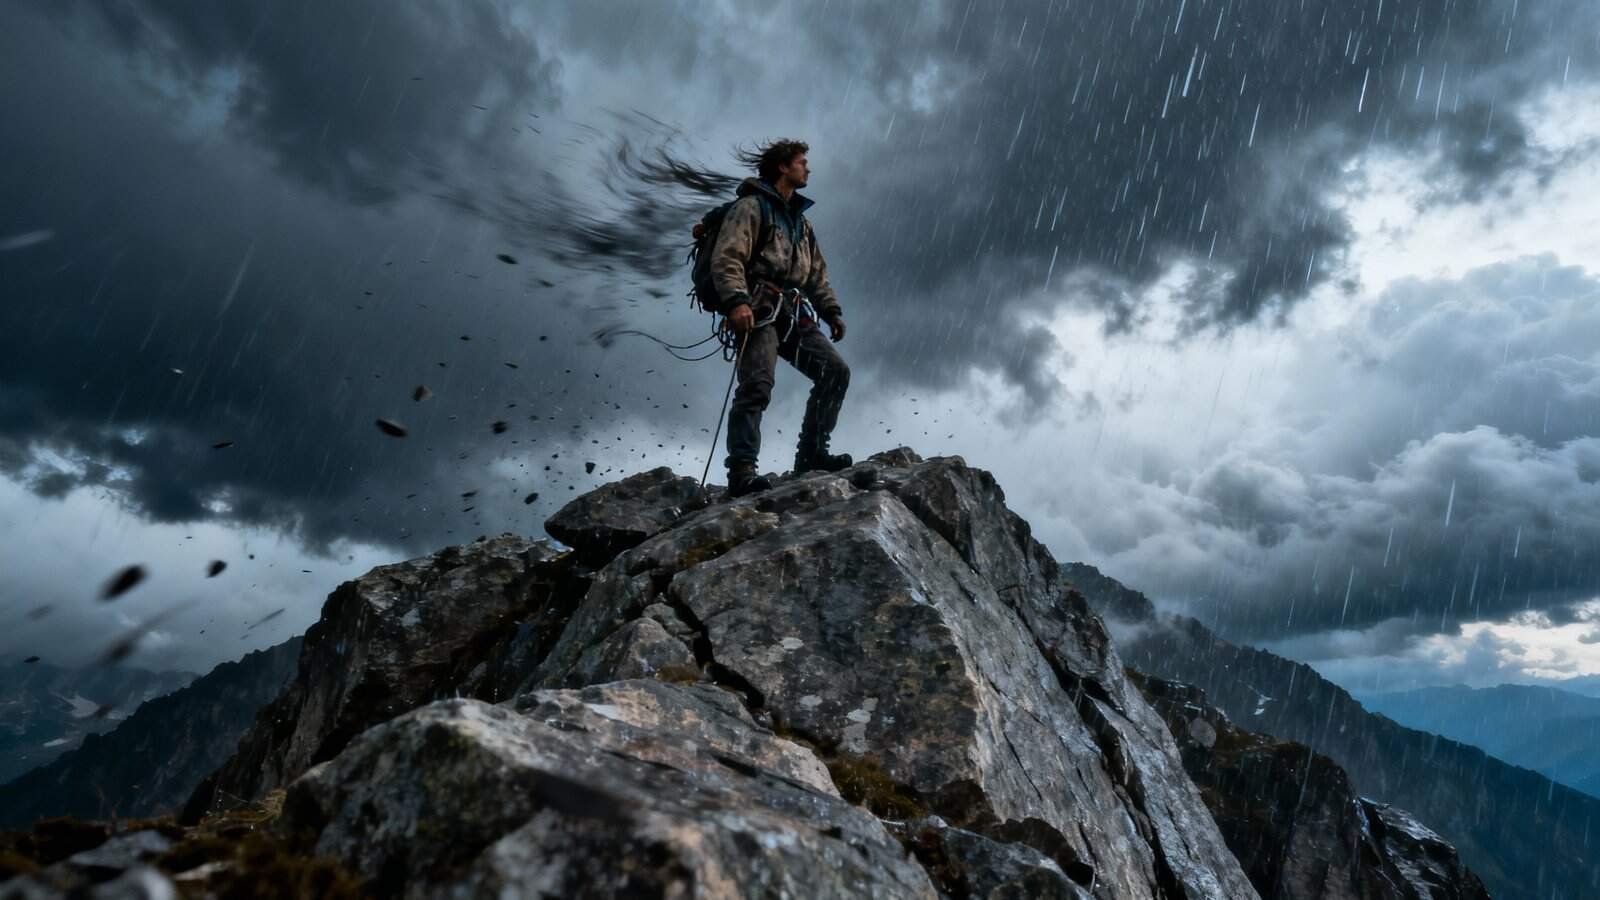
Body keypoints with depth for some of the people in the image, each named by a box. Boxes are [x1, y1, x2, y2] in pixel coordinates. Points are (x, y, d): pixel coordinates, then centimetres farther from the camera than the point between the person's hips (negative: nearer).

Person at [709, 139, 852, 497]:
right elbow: (725, 259, -11)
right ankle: (741, 471, -27)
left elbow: (817, 273, 29)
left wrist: (832, 310, 16)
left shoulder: (799, 219, 29)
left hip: (792, 313, 8)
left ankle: (811, 454, -1)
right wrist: (736, 300, -26)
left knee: (835, 370, -3)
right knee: (758, 384, -23)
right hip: (758, 310, -8)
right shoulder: (751, 206, 2)